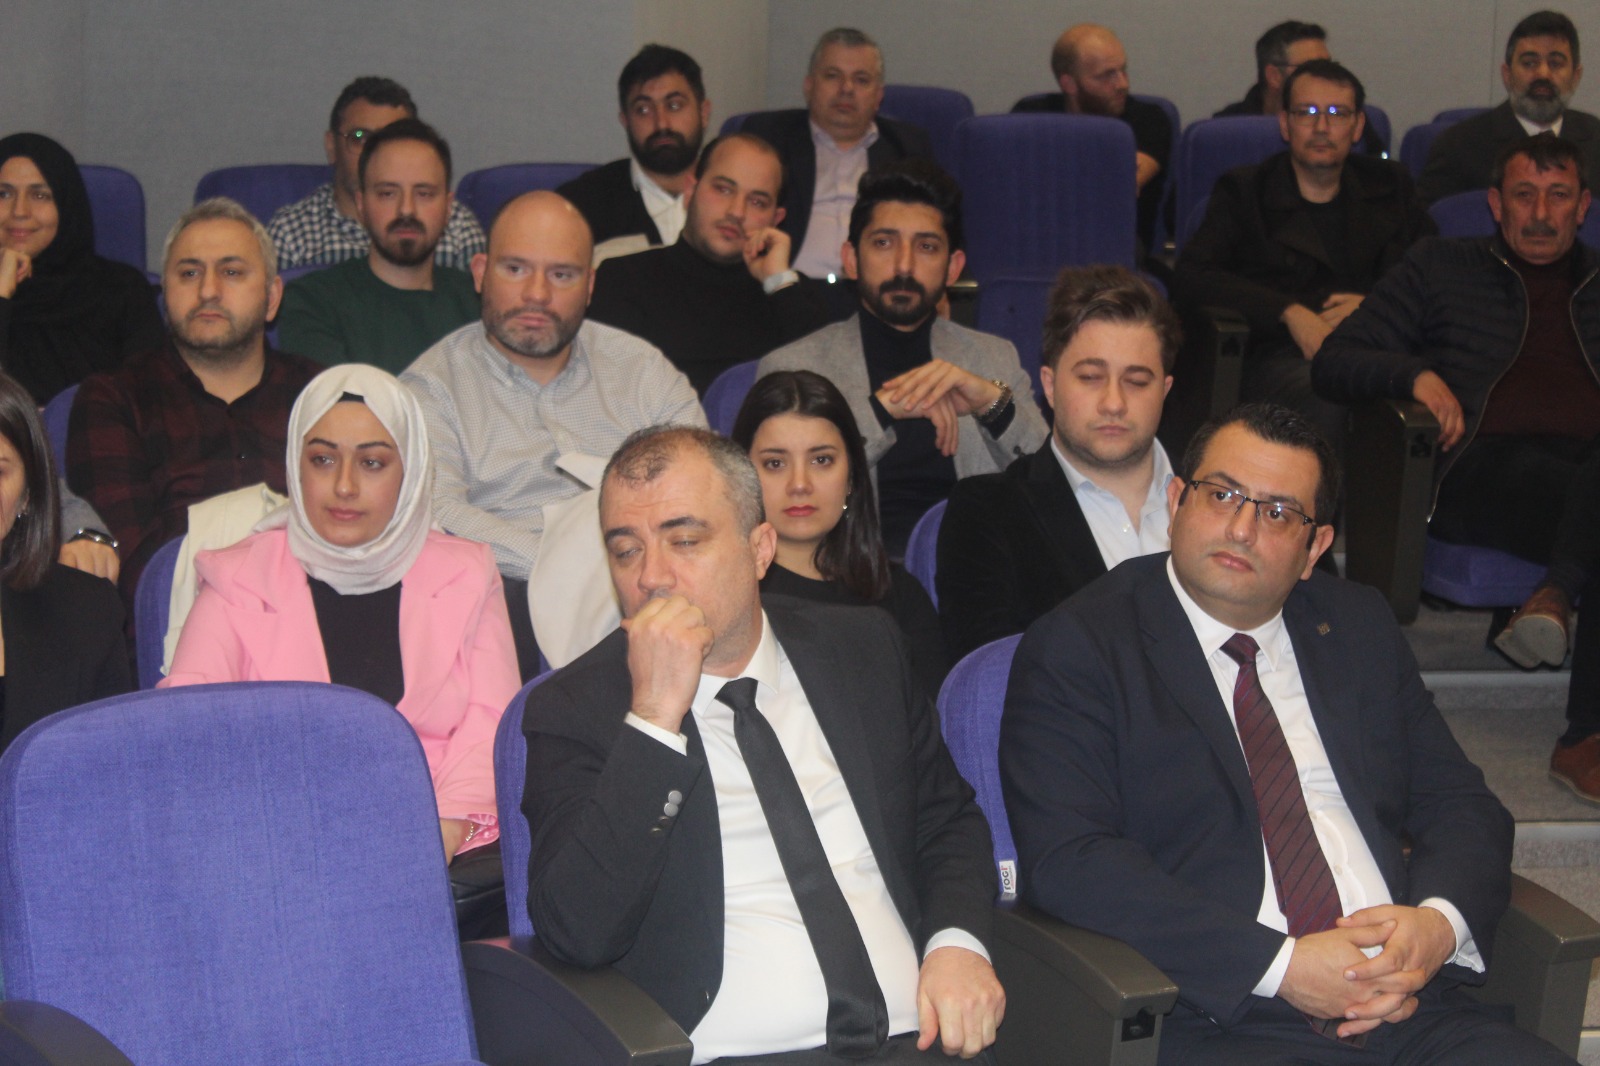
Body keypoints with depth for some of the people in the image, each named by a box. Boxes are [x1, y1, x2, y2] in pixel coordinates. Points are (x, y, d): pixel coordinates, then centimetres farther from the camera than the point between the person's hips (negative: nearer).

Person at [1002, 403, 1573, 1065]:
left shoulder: (1359, 627, 19)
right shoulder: (1078, 647, 1)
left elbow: (1461, 805, 18)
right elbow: (1067, 862, -10)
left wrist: (1439, 923, -6)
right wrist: (1283, 966, -16)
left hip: (1414, 1008, 5)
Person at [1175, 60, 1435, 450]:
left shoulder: (1389, 187, 25)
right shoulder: (1243, 191, 16)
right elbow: (1189, 279, 2)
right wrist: (1289, 312, -9)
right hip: (1280, 355, -3)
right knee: (1329, 401, -38)